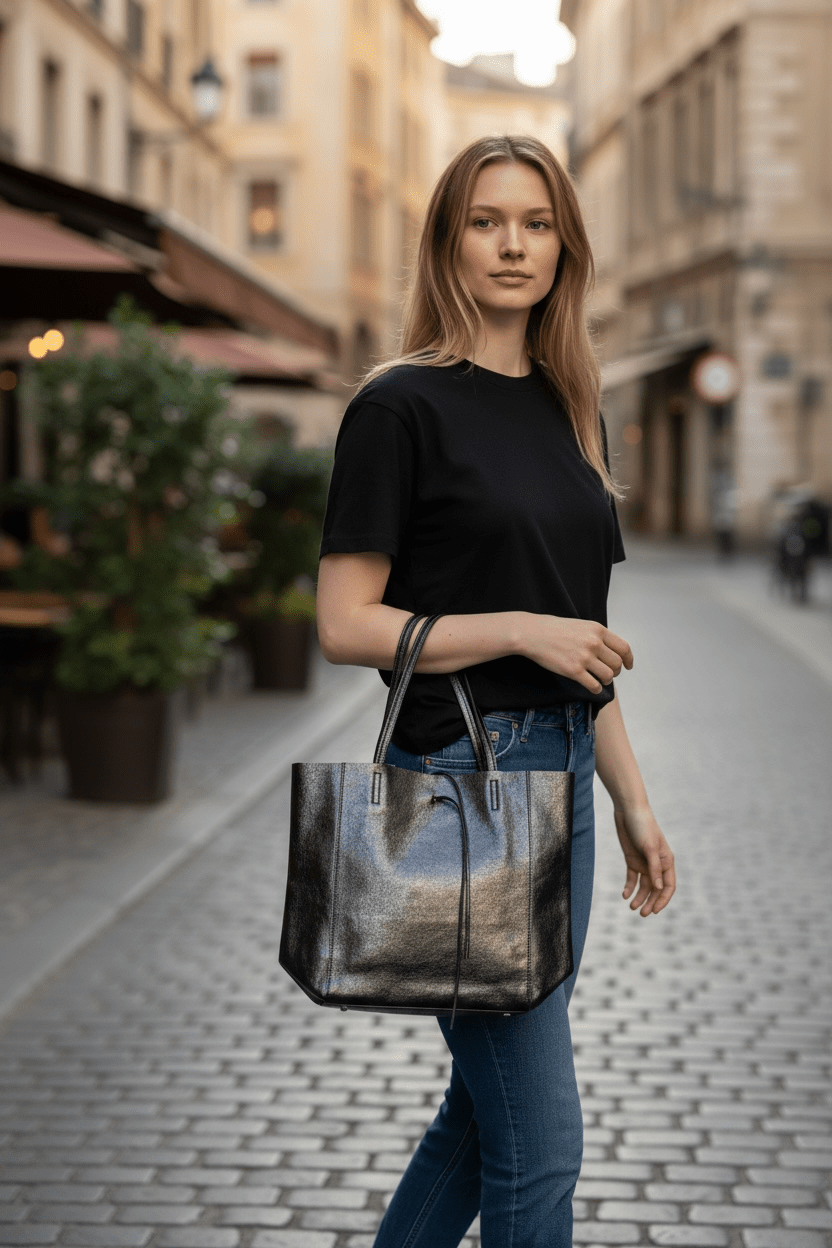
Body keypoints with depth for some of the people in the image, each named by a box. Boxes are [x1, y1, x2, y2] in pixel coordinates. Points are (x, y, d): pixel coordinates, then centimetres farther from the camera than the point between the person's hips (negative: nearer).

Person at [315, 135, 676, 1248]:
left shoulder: (569, 410, 14)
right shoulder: (404, 405, -8)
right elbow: (345, 624, -12)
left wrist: (634, 801, 14)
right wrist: (521, 629, -18)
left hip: (560, 774, 8)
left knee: (487, 1109, 15)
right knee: (540, 1138, -3)